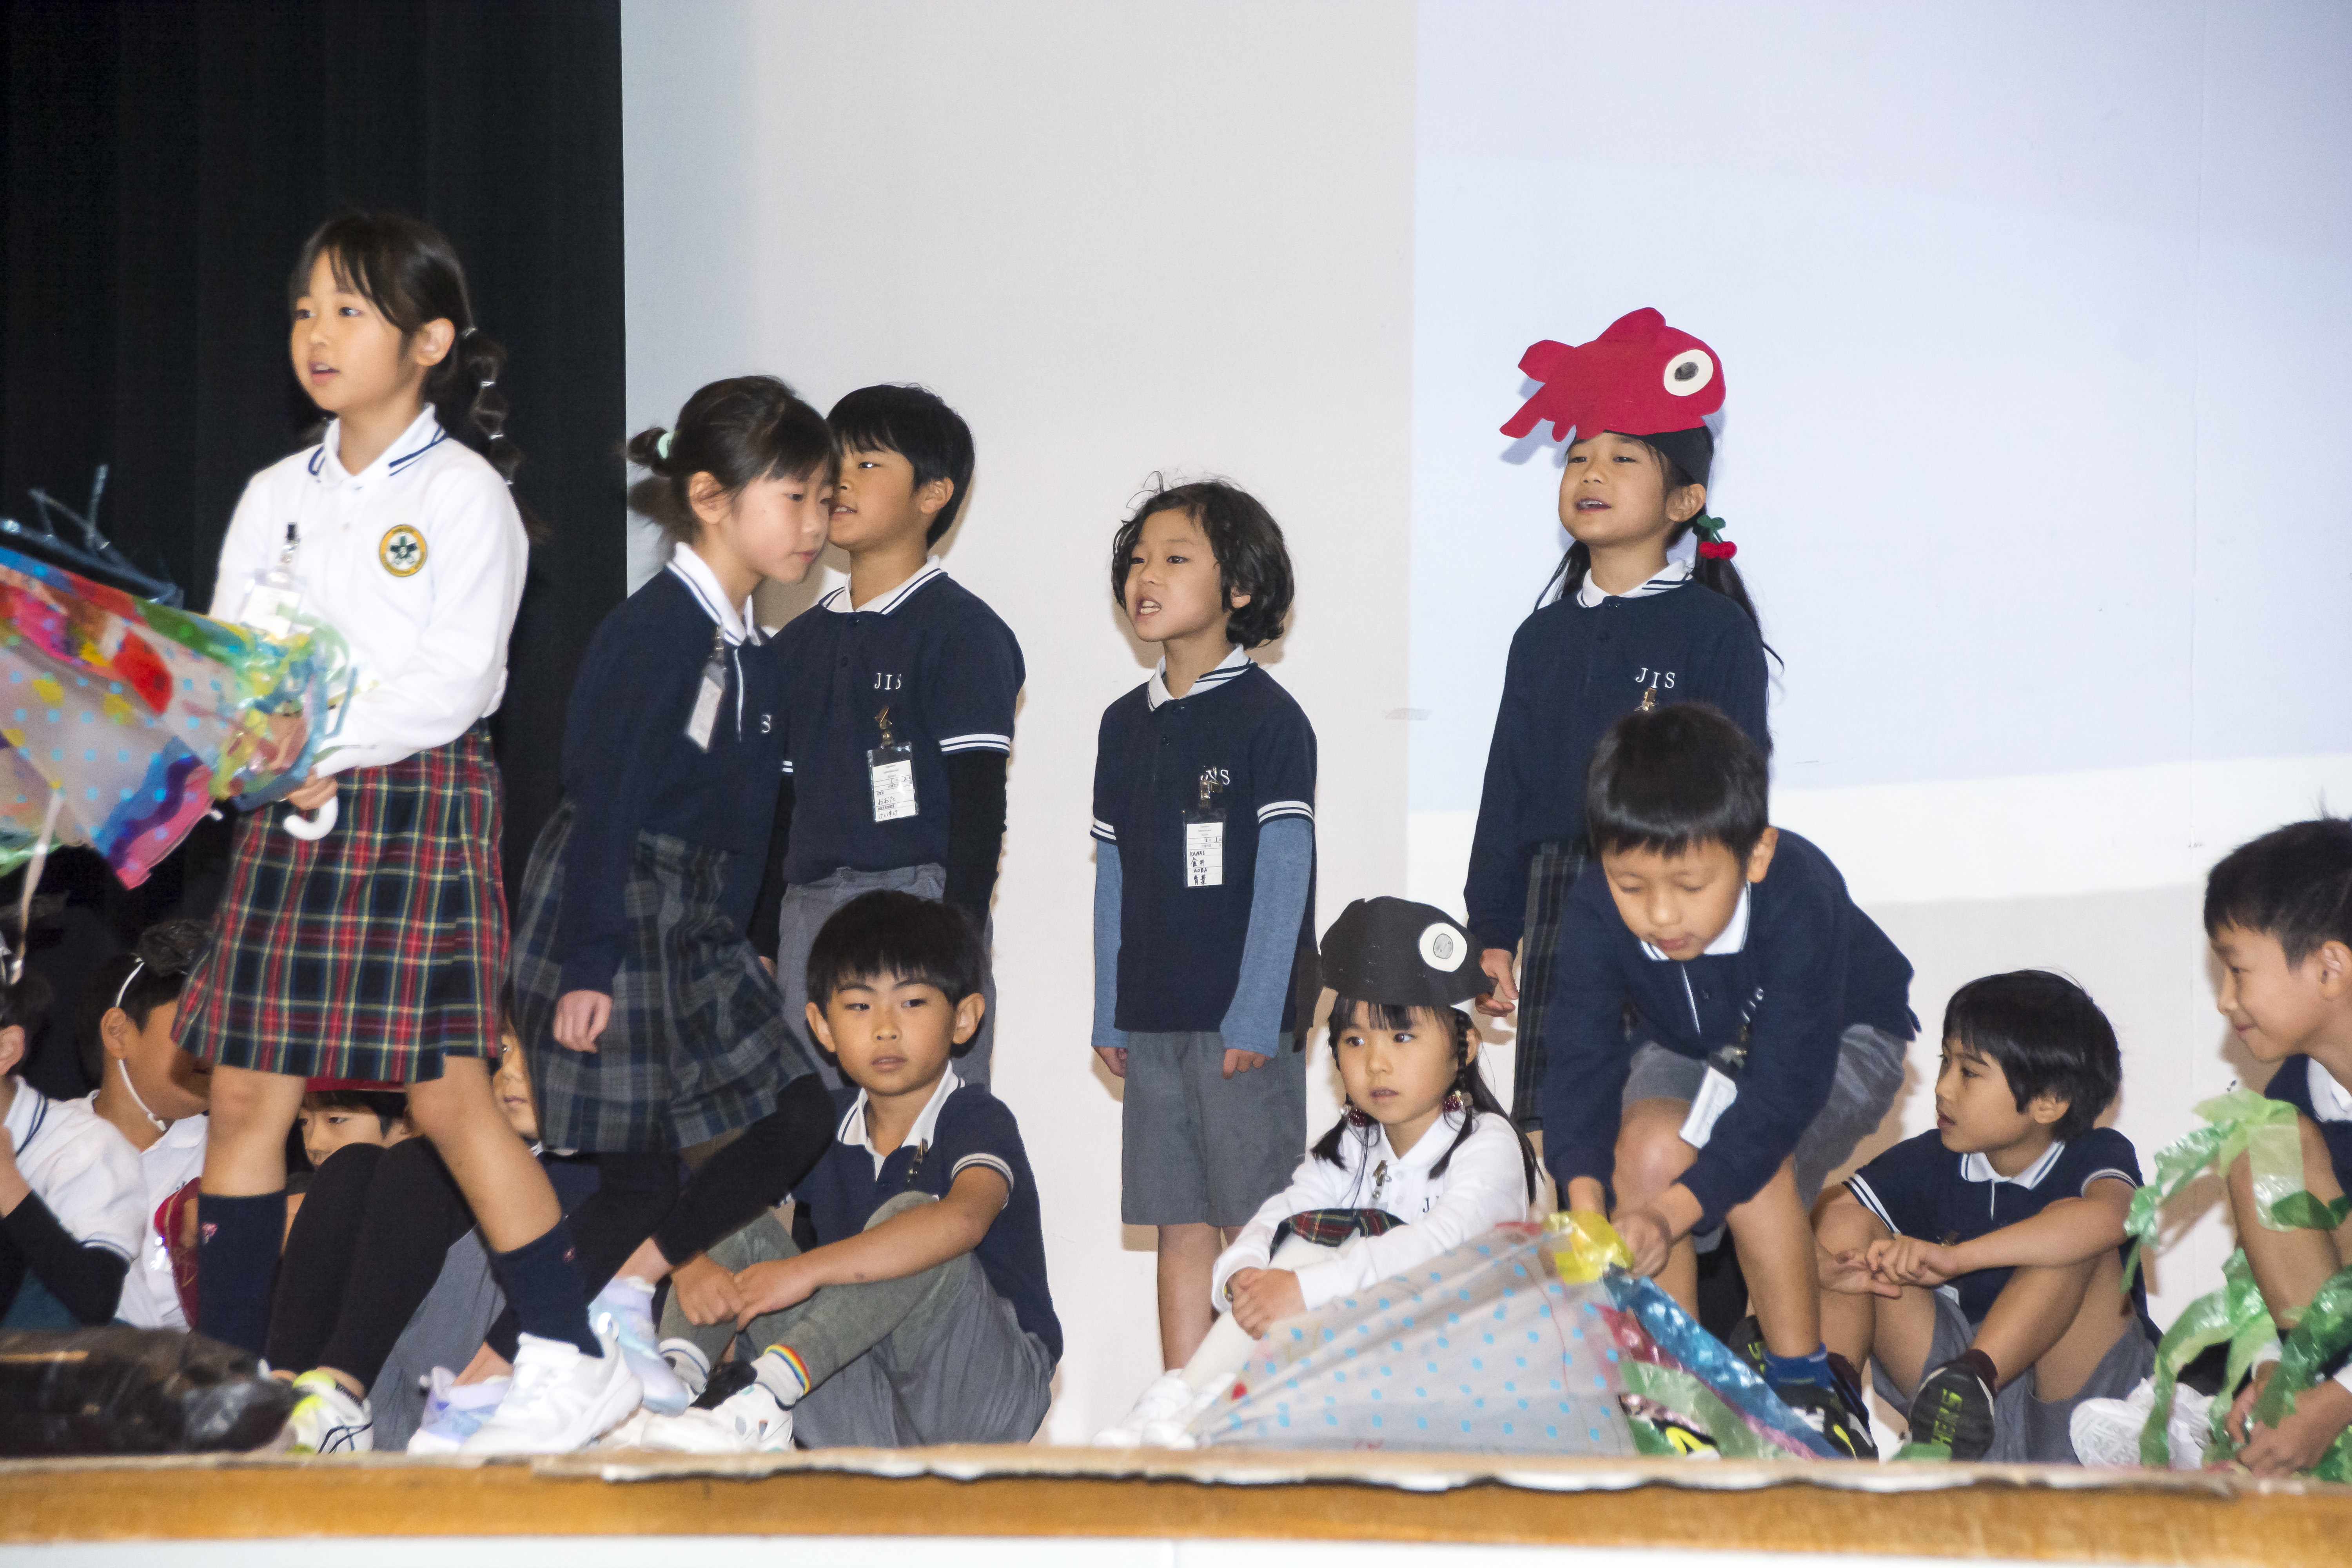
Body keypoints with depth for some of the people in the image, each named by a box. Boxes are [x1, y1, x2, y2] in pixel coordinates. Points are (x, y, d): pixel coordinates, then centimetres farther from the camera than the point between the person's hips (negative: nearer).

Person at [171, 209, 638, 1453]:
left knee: (446, 1091, -9)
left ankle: (575, 1357, -1)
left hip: (419, 799, -6)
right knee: (246, 1093, 3)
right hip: (288, 807, 6)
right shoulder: (276, 495, 13)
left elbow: (456, 678, -12)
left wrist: (324, 736, -21)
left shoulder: (463, 494, -3)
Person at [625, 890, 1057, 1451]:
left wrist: (807, 1270, -40)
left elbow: (964, 1218, -34)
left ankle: (766, 1392, -42)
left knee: (910, 1215, -29)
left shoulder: (979, 1121, -11)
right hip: (861, 1414, 6)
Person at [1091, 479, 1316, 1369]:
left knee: (1254, 1227, -3)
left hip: (1245, 1022, -6)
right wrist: (1109, 1015, 12)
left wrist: (1253, 1018, -14)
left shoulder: (1268, 718, -6)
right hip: (1152, 1020, 6)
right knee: (1180, 1226, 8)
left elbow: (1283, 876, -9)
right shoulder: (1126, 725, 12)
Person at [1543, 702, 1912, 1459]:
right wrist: (1586, 1199, -48)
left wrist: (1670, 1212, -52)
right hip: (1690, 1048, 4)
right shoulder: (1597, 911, -29)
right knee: (1649, 1147, -26)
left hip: (1838, 1040, -4)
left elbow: (1783, 1090, -41)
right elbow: (1582, 1061, -29)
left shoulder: (1798, 900, -40)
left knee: (1752, 1153, -32)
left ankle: (1804, 1382, -17)